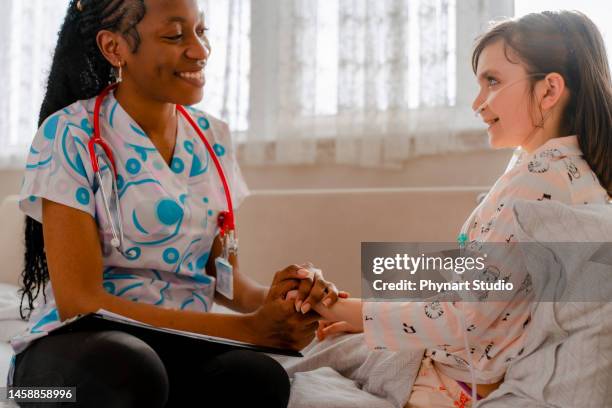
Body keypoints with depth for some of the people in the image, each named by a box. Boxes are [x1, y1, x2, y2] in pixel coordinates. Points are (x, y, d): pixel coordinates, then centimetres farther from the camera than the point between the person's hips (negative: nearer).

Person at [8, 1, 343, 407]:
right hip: (80, 344, -2)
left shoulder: (212, 137, 6)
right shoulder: (71, 136, -11)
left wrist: (271, 298, -16)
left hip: (183, 346, 3)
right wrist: (250, 328, -23)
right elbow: (79, 301, -17)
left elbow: (224, 273, 10)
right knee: (130, 367, -38)